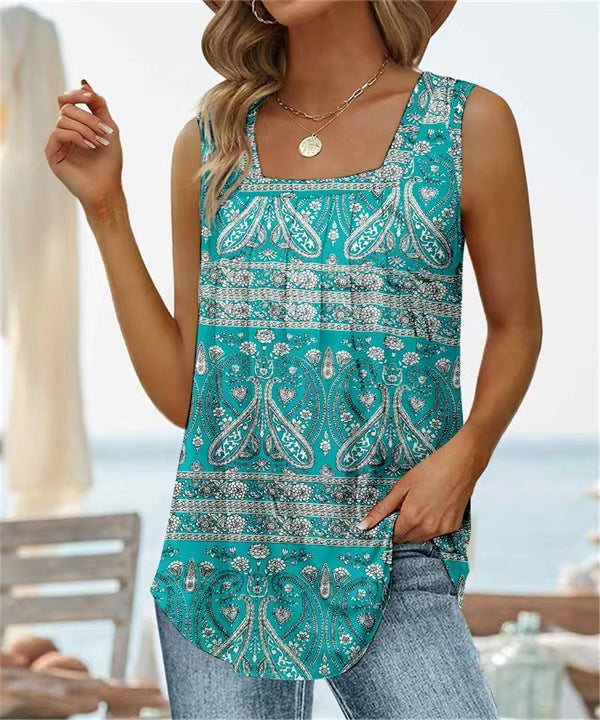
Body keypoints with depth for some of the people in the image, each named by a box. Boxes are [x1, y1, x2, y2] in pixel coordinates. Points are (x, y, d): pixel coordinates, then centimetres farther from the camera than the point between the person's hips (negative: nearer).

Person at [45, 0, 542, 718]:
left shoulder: (470, 123, -1)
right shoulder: (212, 140, 6)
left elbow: (515, 323, 11)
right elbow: (181, 393, 6)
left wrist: (466, 452, -7)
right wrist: (105, 207, 2)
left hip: (390, 557, -2)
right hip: (219, 559, 3)